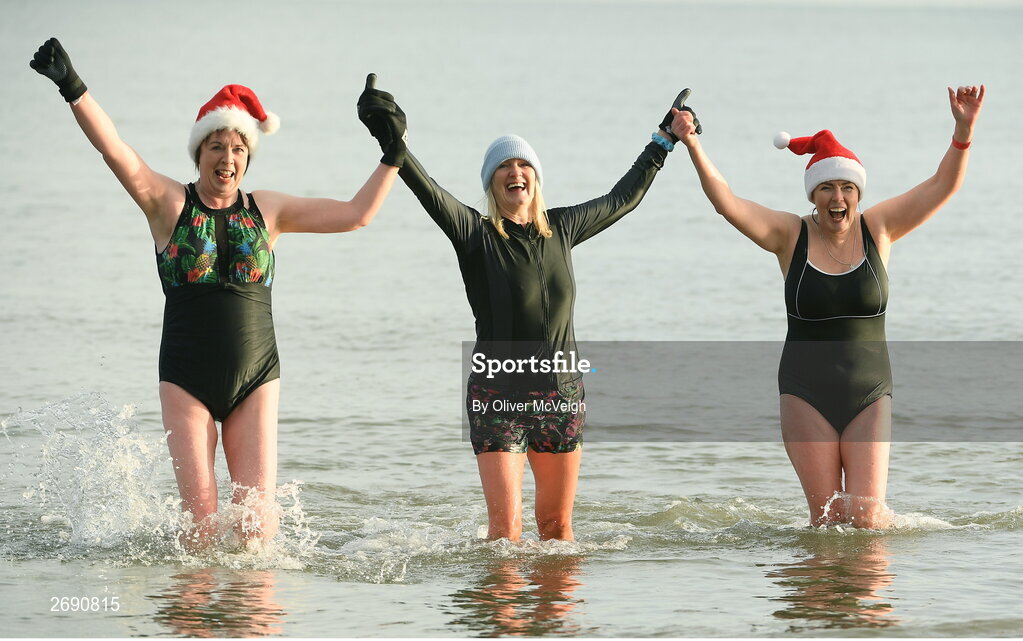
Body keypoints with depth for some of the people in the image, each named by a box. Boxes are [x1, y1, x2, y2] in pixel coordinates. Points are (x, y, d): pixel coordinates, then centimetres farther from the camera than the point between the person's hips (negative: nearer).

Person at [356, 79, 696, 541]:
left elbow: (623, 199, 23)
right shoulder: (477, 234, -5)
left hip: (561, 394, 4)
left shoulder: (561, 229, 8)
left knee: (557, 524, 10)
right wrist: (392, 142, -35)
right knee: (505, 528, -10)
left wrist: (662, 143, 30)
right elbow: (428, 191, -20)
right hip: (498, 397, -4)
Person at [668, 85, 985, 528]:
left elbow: (942, 185, -4)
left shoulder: (877, 229, 2)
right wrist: (692, 145, -24)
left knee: (865, 513, -10)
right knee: (827, 516, -5)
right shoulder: (791, 236, -1)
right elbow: (725, 201, -10)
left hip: (869, 395, 0)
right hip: (807, 395, 0)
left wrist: (963, 132, -20)